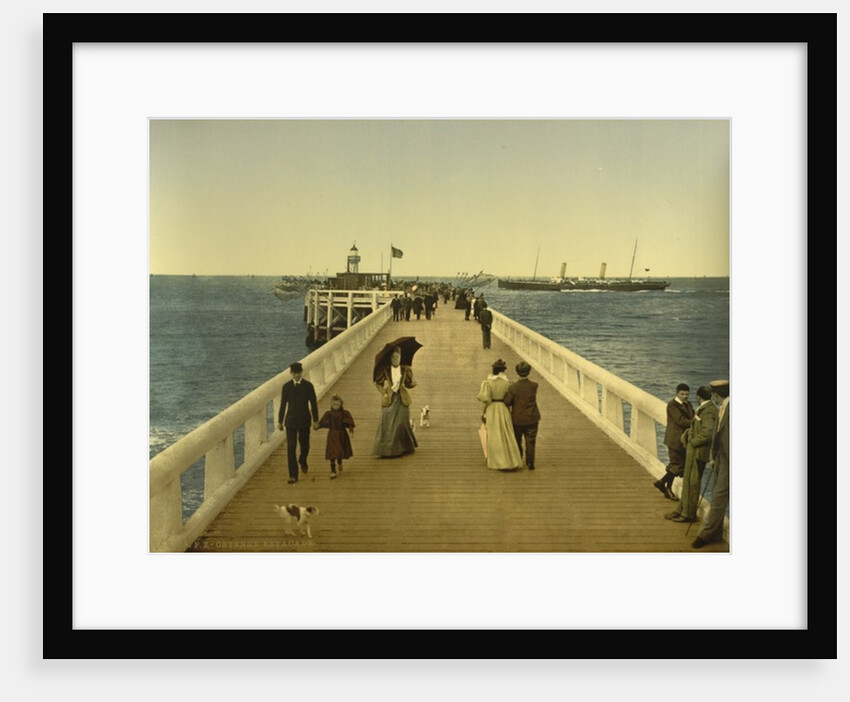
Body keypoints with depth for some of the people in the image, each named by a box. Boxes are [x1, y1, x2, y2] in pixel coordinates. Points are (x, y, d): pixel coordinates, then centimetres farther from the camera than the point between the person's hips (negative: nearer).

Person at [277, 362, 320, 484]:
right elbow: (283, 404, 4)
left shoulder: (308, 386, -4)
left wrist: (315, 420, -3)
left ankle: (302, 462, 46)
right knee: (291, 448, -7)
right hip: (291, 421, 0)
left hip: (304, 420, 0)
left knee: (304, 446, 13)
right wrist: (280, 421, 6)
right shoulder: (286, 386, -1)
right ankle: (293, 475, -4)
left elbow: (313, 404, -1)